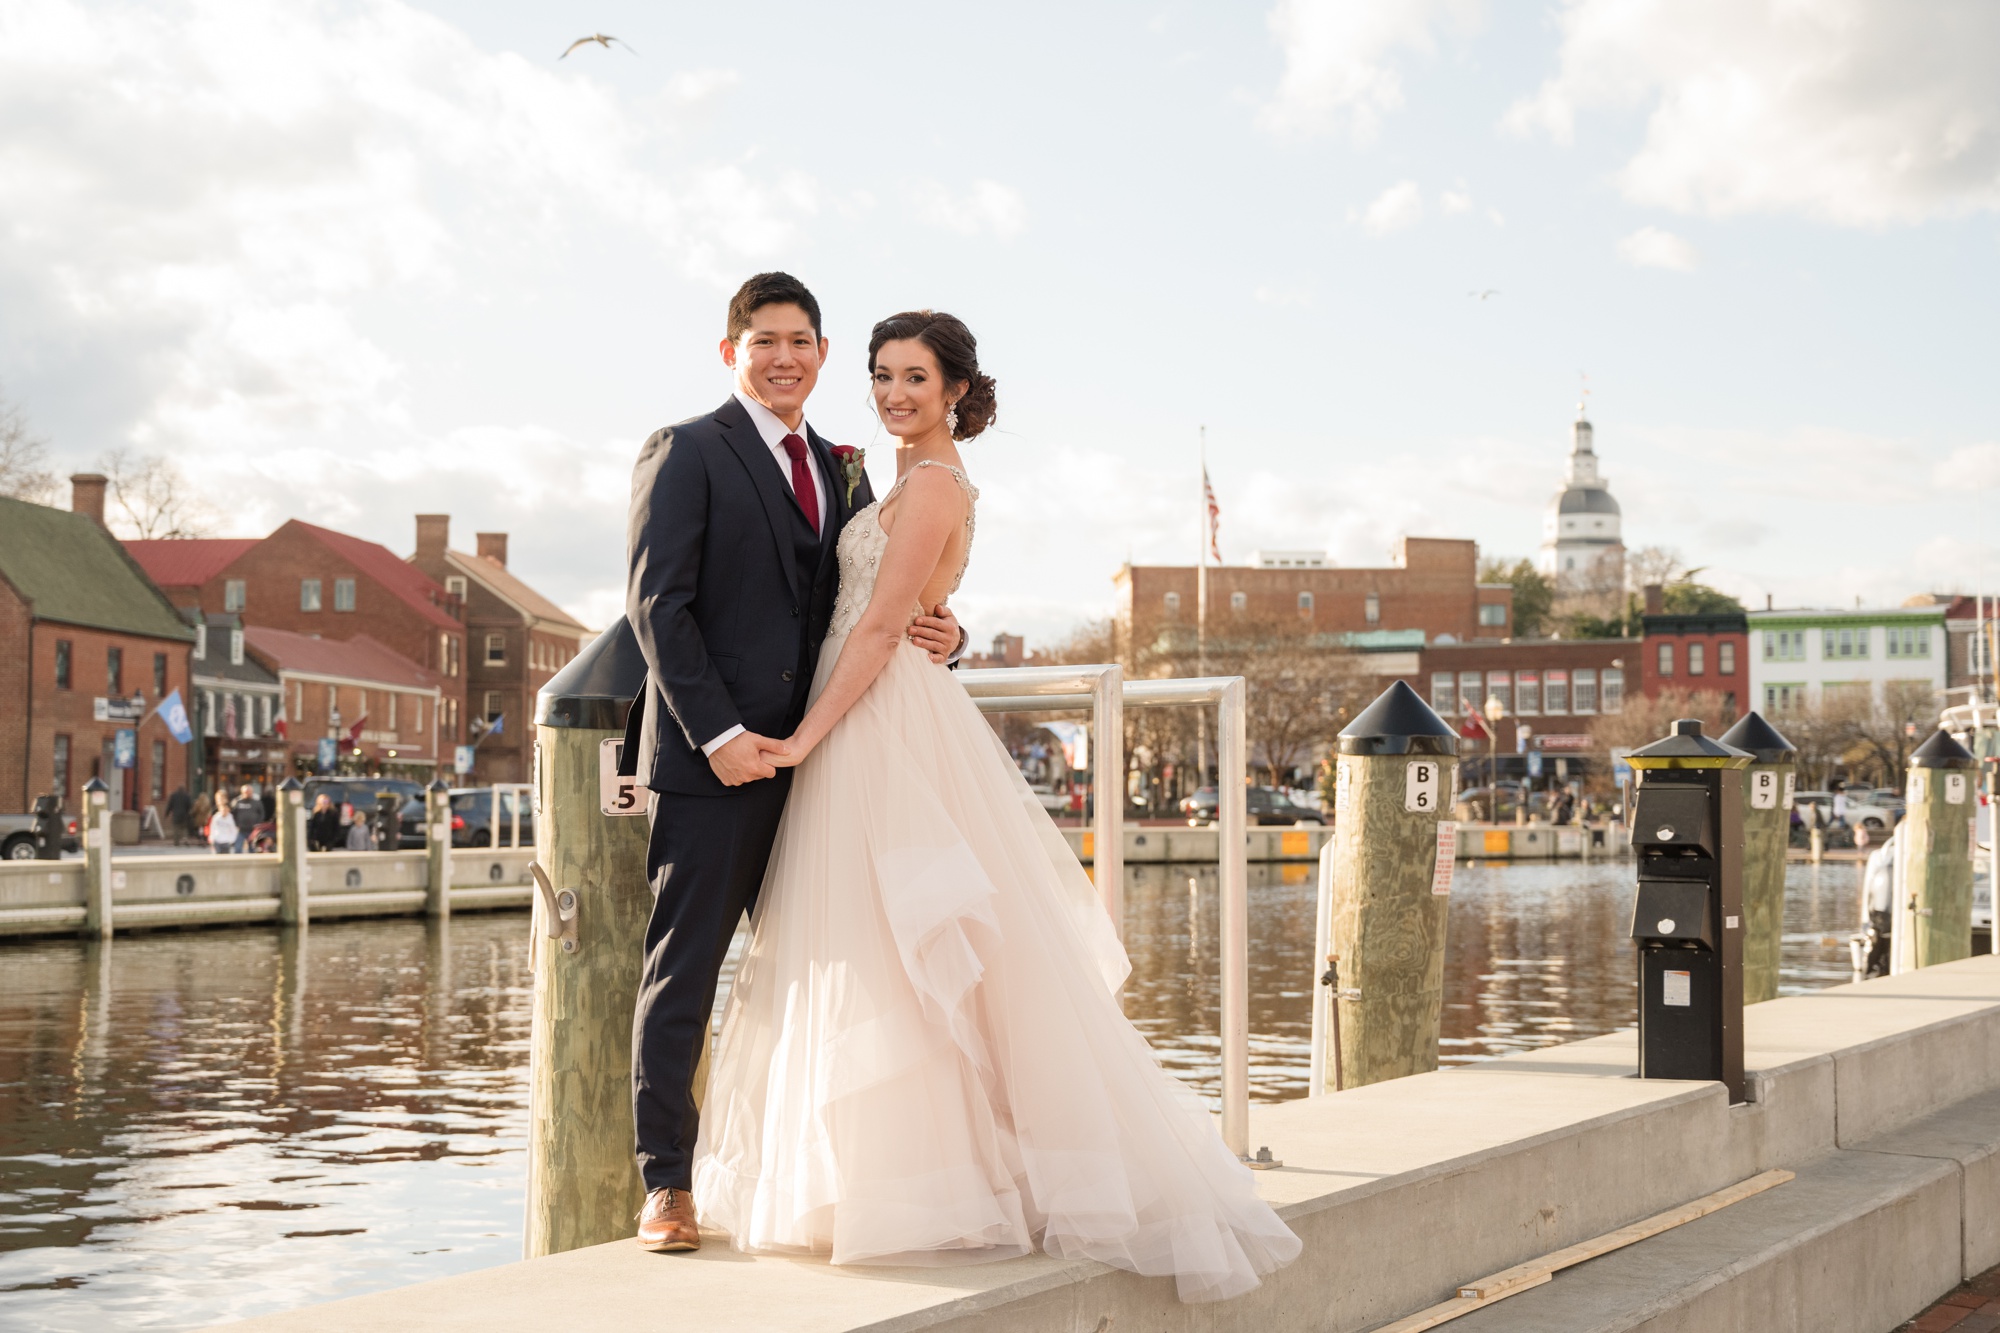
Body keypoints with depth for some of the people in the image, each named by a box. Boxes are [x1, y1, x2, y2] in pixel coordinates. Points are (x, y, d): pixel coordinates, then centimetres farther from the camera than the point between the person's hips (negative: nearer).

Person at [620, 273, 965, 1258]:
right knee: (682, 970, -2)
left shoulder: (838, 473, 19)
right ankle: (666, 1185, 6)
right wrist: (717, 733, -17)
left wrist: (939, 636, -3)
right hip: (712, 758, -6)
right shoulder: (686, 453, -1)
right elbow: (656, 602, -9)